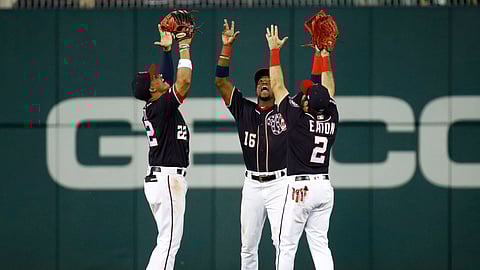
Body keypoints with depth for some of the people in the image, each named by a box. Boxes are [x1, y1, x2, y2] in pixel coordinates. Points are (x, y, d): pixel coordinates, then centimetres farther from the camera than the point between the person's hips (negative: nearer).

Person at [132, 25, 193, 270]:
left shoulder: (152, 107, 13)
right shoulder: (161, 107, -14)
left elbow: (170, 80, 27)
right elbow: (184, 81, -22)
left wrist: (167, 50, 20)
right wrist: (185, 48, -10)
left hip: (156, 179, 10)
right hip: (168, 179, -10)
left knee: (167, 242, 14)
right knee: (169, 242, -12)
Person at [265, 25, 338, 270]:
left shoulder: (297, 118, -10)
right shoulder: (331, 118, 2)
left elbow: (278, 86, -1)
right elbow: (328, 89, 19)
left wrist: (275, 50, 8)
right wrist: (324, 56, 28)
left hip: (299, 187, -5)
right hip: (325, 187, 6)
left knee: (287, 245, 0)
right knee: (320, 244, 7)